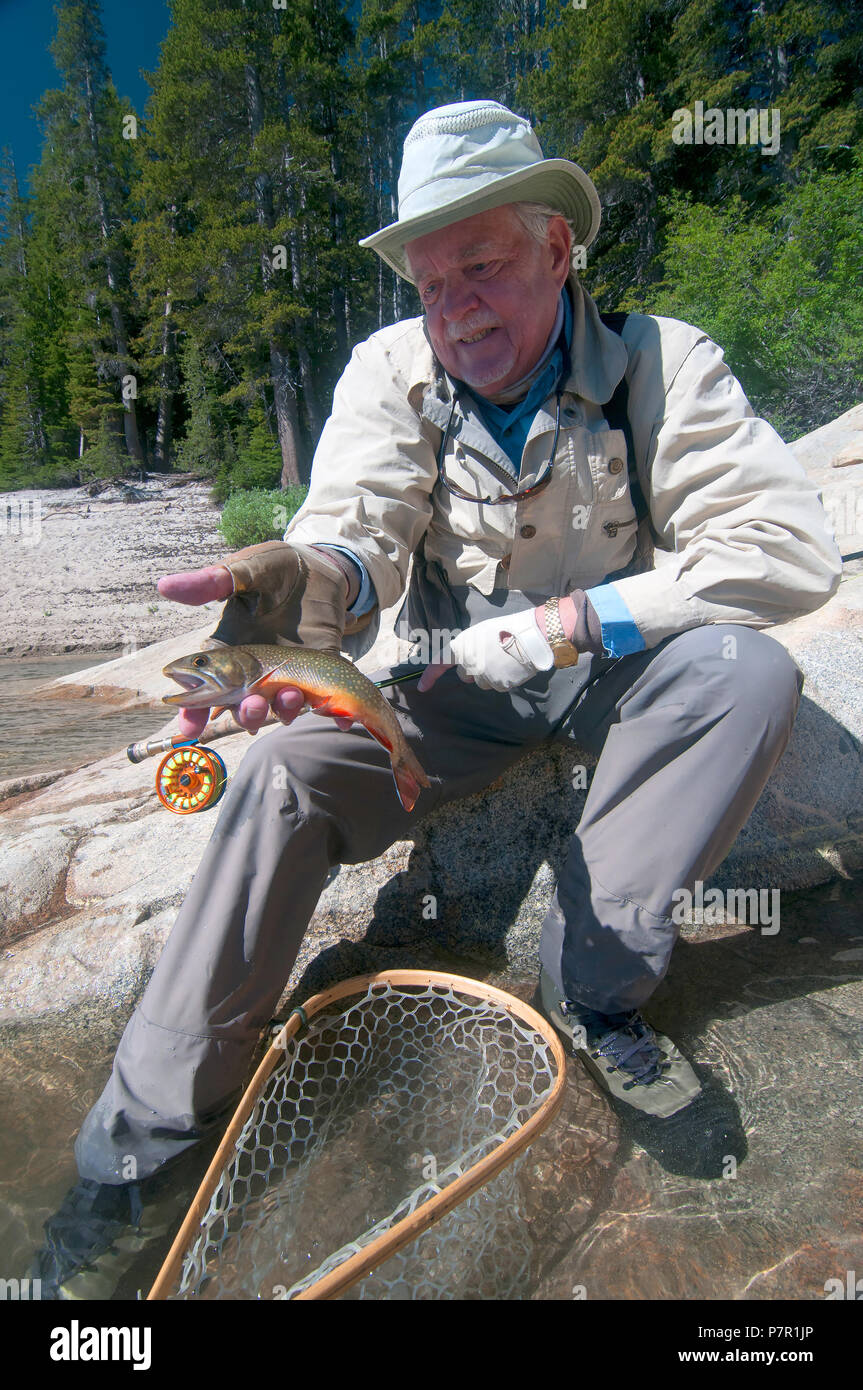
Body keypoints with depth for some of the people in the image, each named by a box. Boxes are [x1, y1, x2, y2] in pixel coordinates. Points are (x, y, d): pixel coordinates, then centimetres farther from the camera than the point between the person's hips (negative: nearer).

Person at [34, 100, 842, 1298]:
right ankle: (142, 1147, -8)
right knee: (285, 771, -22)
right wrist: (315, 577, -47)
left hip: (612, 668, 0)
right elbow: (358, 521, -21)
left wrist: (558, 624, -26)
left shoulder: (662, 364, -10)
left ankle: (594, 982, -15)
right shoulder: (391, 369, -6)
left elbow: (791, 548, -20)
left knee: (748, 669, -29)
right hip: (455, 681, 1)